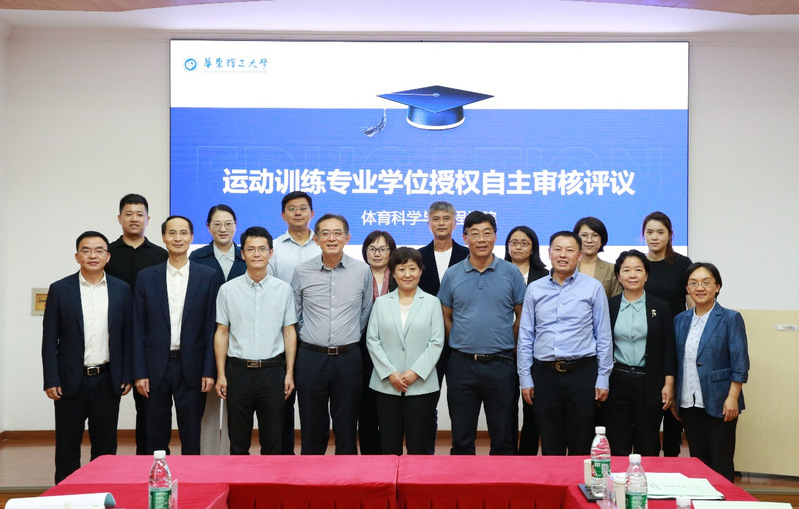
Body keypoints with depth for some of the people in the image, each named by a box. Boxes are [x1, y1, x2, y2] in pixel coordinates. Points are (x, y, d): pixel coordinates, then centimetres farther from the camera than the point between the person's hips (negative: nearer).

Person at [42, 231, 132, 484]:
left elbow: (127, 337, 6)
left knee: (105, 447, 9)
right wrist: (51, 380, -7)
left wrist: (127, 376, 1)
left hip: (107, 381, 1)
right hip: (71, 381, -1)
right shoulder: (60, 289, 0)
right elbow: (50, 340, -1)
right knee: (67, 449, 6)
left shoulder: (121, 289, 4)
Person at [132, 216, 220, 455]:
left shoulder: (208, 276, 1)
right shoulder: (147, 277, 5)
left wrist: (209, 371, -5)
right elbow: (139, 328, 4)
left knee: (191, 439, 6)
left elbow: (212, 326, 0)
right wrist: (139, 372, -2)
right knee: (156, 439, 8)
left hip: (192, 368, -1)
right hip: (156, 368, 1)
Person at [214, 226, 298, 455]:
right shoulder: (228, 290, 1)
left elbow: (289, 333, 5)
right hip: (238, 370, 0)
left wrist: (289, 373, 1)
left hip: (272, 370, 0)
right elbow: (222, 333, 4)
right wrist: (221, 375, 0)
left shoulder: (283, 289, 3)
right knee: (238, 441, 8)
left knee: (272, 442, 8)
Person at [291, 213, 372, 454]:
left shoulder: (362, 271, 0)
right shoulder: (302, 272, 0)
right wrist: (313, 337, 12)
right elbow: (295, 315, 10)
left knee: (347, 427, 7)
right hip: (311, 357, 0)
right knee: (312, 426, 8)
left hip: (348, 358, 0)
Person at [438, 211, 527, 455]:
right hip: (462, 364, 1)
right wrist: (461, 345, 3)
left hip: (501, 364, -1)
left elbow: (521, 316, 6)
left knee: (504, 439, 7)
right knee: (461, 441, 9)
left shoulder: (511, 273, 1)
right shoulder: (452, 275, 4)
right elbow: (446, 317, 10)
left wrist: (508, 346, 3)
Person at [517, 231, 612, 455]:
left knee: (581, 445, 4)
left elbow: (603, 336, 2)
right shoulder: (534, 289, 7)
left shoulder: (593, 288, 1)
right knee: (550, 447, 9)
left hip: (582, 372, -2)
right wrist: (525, 378, 4)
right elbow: (525, 337, 8)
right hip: (545, 373, 2)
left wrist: (603, 378, -2)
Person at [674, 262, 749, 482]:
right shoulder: (680, 320, 9)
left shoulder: (731, 319, -4)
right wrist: (674, 399, 10)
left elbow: (740, 363, -7)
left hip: (718, 404, -4)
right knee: (697, 462, 10)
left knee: (721, 464, 0)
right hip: (688, 403, 4)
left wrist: (732, 398, -13)